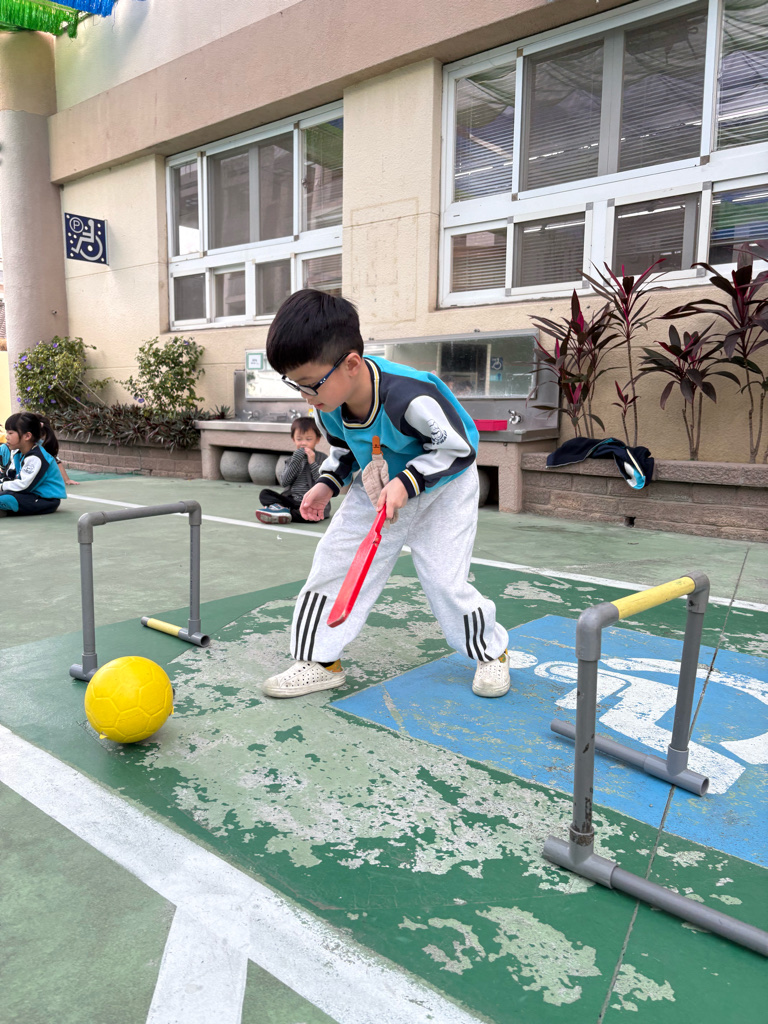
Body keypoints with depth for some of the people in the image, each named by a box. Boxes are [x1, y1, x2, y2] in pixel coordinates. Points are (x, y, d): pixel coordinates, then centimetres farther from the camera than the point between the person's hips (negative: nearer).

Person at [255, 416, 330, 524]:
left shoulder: (321, 458, 4)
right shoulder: (293, 459, 16)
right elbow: (284, 482, -1)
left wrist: (312, 463, -12)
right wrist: (295, 460, -7)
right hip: (292, 500, 5)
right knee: (264, 494, -9)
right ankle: (280, 508, -32)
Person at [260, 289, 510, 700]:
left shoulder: (410, 398, -38)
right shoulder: (328, 404, -15)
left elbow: (457, 448, -25)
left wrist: (405, 483, -32)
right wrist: (327, 484, -10)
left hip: (442, 485, -6)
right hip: (376, 487, 6)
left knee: (445, 580, -11)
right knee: (334, 559, -2)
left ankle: (491, 651, 18)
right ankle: (319, 660, 11)